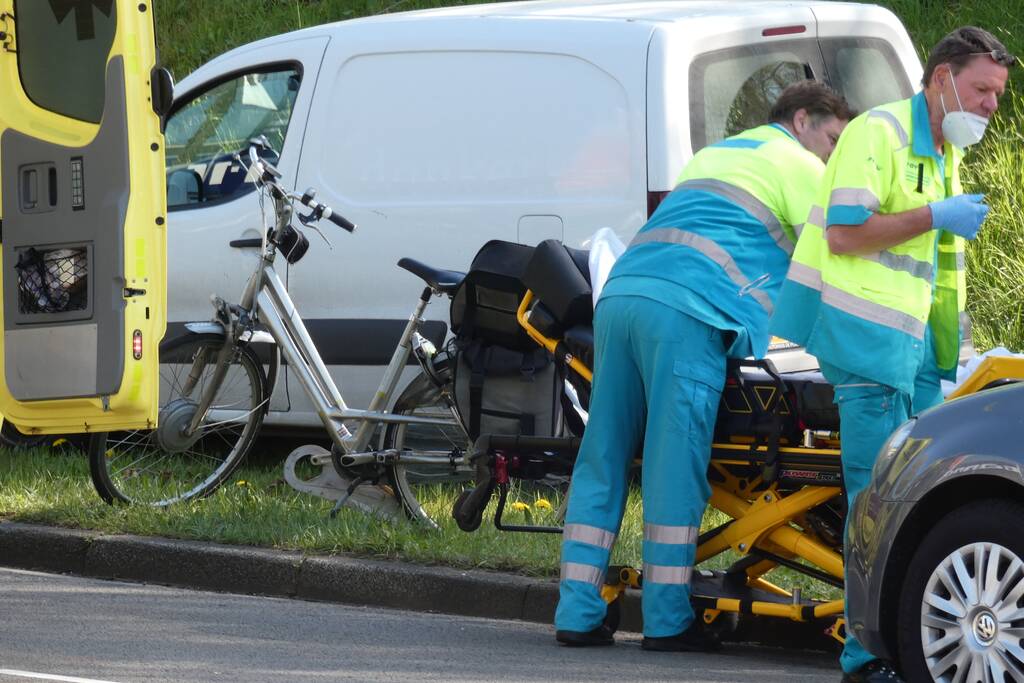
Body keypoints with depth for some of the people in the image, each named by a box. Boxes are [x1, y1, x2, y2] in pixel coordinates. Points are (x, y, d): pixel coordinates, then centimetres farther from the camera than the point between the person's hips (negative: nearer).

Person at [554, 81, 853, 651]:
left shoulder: (715, 153, 35)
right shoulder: (797, 165, 10)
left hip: (621, 292, 8)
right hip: (686, 314, -7)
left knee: (604, 458, 6)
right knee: (675, 463, -6)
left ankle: (578, 614, 4)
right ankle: (667, 619, -6)